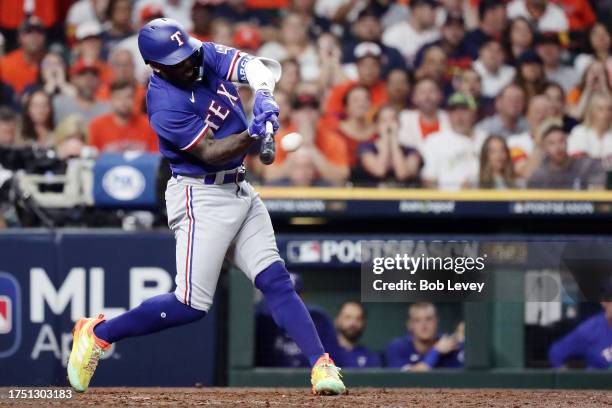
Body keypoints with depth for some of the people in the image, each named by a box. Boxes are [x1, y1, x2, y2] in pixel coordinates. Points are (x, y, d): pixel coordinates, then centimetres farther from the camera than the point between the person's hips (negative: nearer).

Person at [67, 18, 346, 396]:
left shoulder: (208, 56, 0)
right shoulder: (165, 106, -20)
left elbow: (254, 66, -14)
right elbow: (209, 153, -23)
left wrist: (264, 92, -35)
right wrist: (254, 133, -37)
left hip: (240, 191, 7)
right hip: (201, 197, -7)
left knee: (276, 280, -2)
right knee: (192, 305, -9)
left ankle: (321, 365, -6)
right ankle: (97, 334, 5)